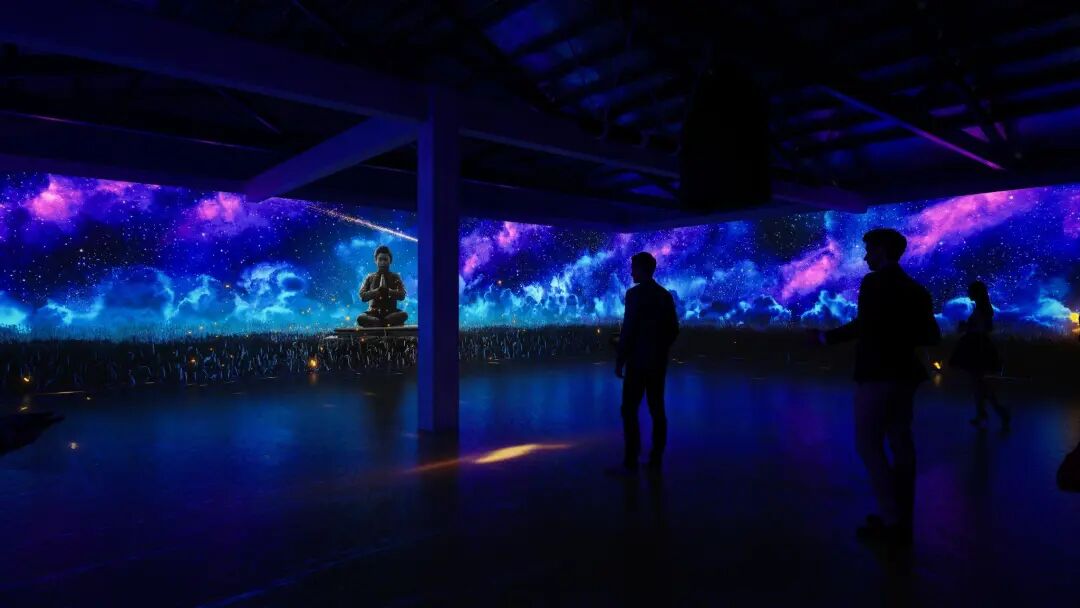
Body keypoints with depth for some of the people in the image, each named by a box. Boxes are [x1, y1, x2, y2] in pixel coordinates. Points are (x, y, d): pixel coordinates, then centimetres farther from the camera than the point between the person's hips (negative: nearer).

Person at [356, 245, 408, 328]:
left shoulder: (395, 277, 9)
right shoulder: (370, 278, 10)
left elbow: (402, 295, -3)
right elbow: (362, 296, -1)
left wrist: (387, 290, -18)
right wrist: (377, 290, -16)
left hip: (391, 312, 0)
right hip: (374, 313, 0)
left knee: (404, 314, -33)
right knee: (360, 318, -32)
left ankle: (377, 324, -21)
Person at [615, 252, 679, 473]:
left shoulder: (634, 293, -11)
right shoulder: (666, 295, 9)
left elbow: (628, 329, -16)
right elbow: (674, 329, 11)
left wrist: (620, 360, -11)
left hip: (638, 361, -7)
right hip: (658, 362, 7)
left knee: (630, 410, -2)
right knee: (657, 410, 9)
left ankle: (631, 460, -2)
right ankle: (656, 459, 14)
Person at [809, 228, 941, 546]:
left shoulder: (874, 282, -12)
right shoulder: (916, 289, 11)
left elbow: (864, 324, -26)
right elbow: (931, 336, 10)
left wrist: (827, 337, -17)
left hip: (878, 375, -8)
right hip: (904, 375, 8)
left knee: (868, 444, -1)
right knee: (900, 444, 13)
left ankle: (892, 520, -1)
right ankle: (902, 520, 21)